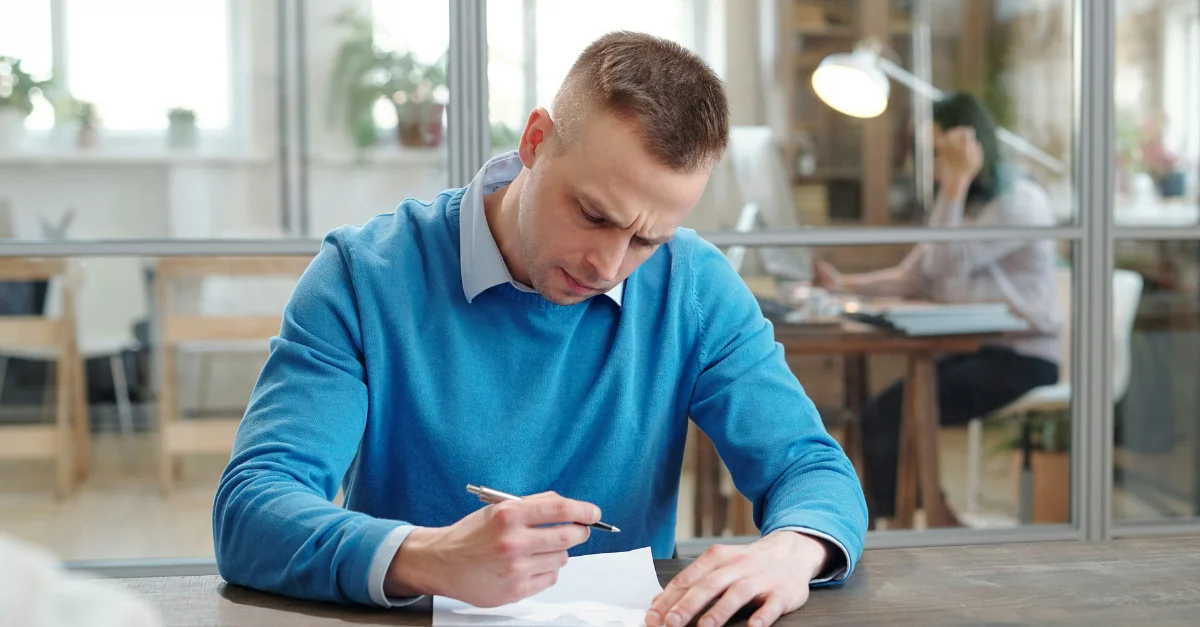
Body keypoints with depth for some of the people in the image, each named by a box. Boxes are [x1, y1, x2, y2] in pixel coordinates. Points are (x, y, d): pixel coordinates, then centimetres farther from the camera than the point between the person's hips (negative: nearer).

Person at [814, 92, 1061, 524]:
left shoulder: (1020, 203, -12)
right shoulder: (968, 205, 18)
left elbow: (944, 266, -19)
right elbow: (913, 278, 14)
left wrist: (956, 182, -20)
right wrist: (846, 285, 2)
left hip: (1022, 361, -9)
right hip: (981, 350, 9)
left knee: (887, 414, -17)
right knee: (878, 410, -8)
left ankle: (890, 520, -3)